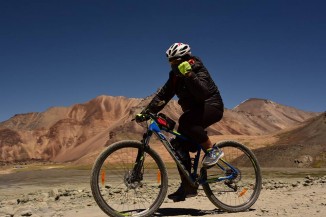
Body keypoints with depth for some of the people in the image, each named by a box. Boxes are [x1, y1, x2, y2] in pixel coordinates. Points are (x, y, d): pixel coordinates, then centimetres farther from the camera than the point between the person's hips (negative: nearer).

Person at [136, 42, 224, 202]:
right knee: (179, 145, -7)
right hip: (194, 111, 7)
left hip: (212, 107, -7)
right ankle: (188, 186, 1)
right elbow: (163, 95, -1)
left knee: (185, 121, -36)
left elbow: (203, 92, -35)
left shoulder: (198, 70, -18)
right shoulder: (175, 75, 3)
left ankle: (212, 150, -19)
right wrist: (146, 112, -10)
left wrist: (189, 74, -44)